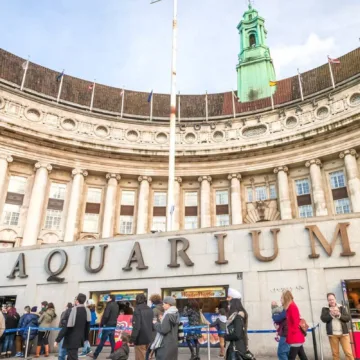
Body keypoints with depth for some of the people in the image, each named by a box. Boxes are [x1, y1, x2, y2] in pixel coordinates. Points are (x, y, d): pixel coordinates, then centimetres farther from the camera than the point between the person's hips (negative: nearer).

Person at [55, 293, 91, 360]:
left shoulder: (73, 310, -18)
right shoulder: (86, 311, 1)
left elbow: (66, 326, -18)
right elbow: (87, 326, 11)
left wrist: (57, 340, -12)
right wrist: (85, 338, 24)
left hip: (71, 340, -6)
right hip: (79, 339, 6)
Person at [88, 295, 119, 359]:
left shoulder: (109, 305, -16)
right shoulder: (116, 306, 10)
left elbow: (105, 316, -20)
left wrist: (101, 324, -11)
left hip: (108, 325, -8)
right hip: (113, 325, 8)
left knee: (102, 341, -1)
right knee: (112, 341, 11)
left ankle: (95, 355, 6)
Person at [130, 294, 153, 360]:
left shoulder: (137, 310, -14)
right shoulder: (150, 310, 7)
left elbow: (136, 326, -19)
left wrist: (132, 338, -16)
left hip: (140, 339, -7)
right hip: (149, 338, 7)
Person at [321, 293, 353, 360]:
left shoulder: (342, 307, 7)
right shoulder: (325, 309, 4)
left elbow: (348, 318, -1)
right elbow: (323, 319, -9)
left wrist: (339, 315, -15)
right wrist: (331, 314, -19)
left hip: (343, 333, 0)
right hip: (332, 334, 0)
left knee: (348, 352, -1)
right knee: (335, 353, 6)